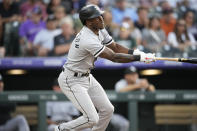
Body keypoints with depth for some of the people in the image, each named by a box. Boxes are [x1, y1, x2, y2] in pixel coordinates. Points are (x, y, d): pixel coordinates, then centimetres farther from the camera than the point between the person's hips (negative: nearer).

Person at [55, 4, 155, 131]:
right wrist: (140, 58, -23)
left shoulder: (100, 31, 0)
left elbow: (115, 47, 9)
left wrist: (135, 52, -9)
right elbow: (114, 57, -28)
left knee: (107, 110, 8)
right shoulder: (88, 40, -30)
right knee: (92, 119, -14)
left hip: (86, 77, 10)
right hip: (72, 81, -10)